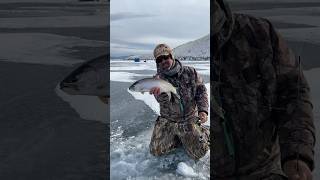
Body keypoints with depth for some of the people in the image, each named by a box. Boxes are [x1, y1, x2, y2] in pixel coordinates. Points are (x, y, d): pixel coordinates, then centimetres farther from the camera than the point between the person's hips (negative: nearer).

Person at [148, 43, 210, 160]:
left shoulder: (190, 72, -5)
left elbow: (201, 91, 4)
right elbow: (164, 100, -29)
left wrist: (203, 110, -12)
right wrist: (160, 92, -54)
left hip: (189, 121, -1)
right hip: (167, 121, 1)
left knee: (198, 153, -9)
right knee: (156, 151, -4)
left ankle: (204, 133, 23)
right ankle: (181, 139, 20)